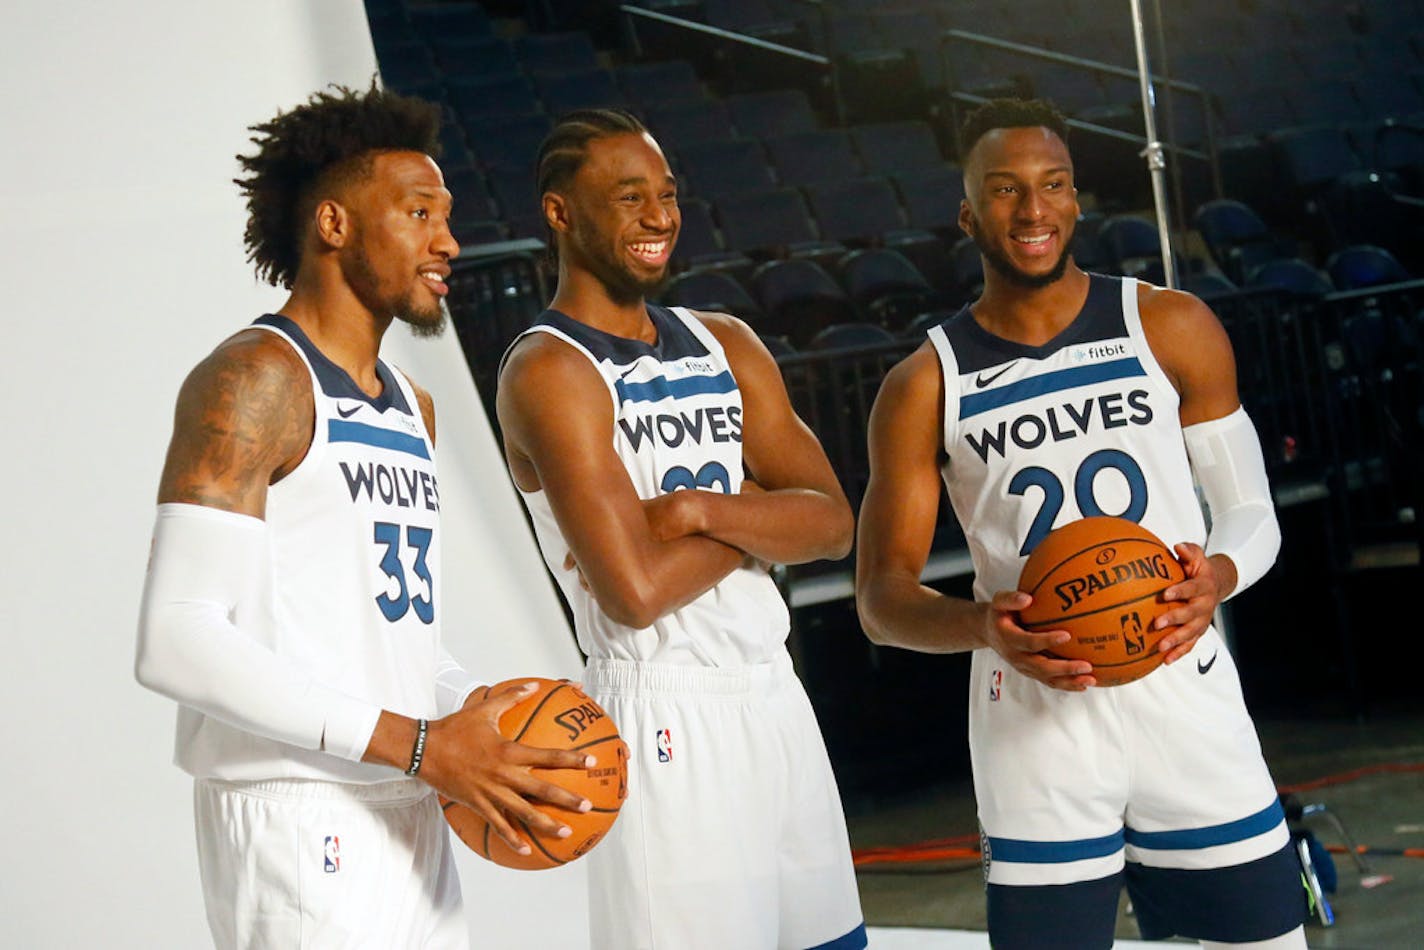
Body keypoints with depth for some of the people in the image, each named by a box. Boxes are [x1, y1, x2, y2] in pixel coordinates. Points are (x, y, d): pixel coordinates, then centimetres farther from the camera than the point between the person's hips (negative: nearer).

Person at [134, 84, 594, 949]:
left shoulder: (414, 407, 18)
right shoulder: (254, 381, -9)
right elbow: (177, 642, -18)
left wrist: (480, 713, 3)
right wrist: (418, 743, -20)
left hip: (411, 819, 8)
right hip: (299, 823, -8)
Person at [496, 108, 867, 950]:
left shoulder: (725, 344, 12)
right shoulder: (549, 371, -10)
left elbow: (832, 525, 4)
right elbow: (636, 590, -19)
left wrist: (703, 510, -14)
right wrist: (760, 511, -4)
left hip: (776, 695, 7)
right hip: (666, 714, -7)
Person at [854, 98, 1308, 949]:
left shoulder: (1171, 329, 3)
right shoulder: (925, 386, 1)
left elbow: (1251, 510, 9)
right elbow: (882, 597, 2)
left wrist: (1218, 577, -14)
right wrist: (980, 626, -20)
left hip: (1183, 692, 1)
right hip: (1034, 717, -1)